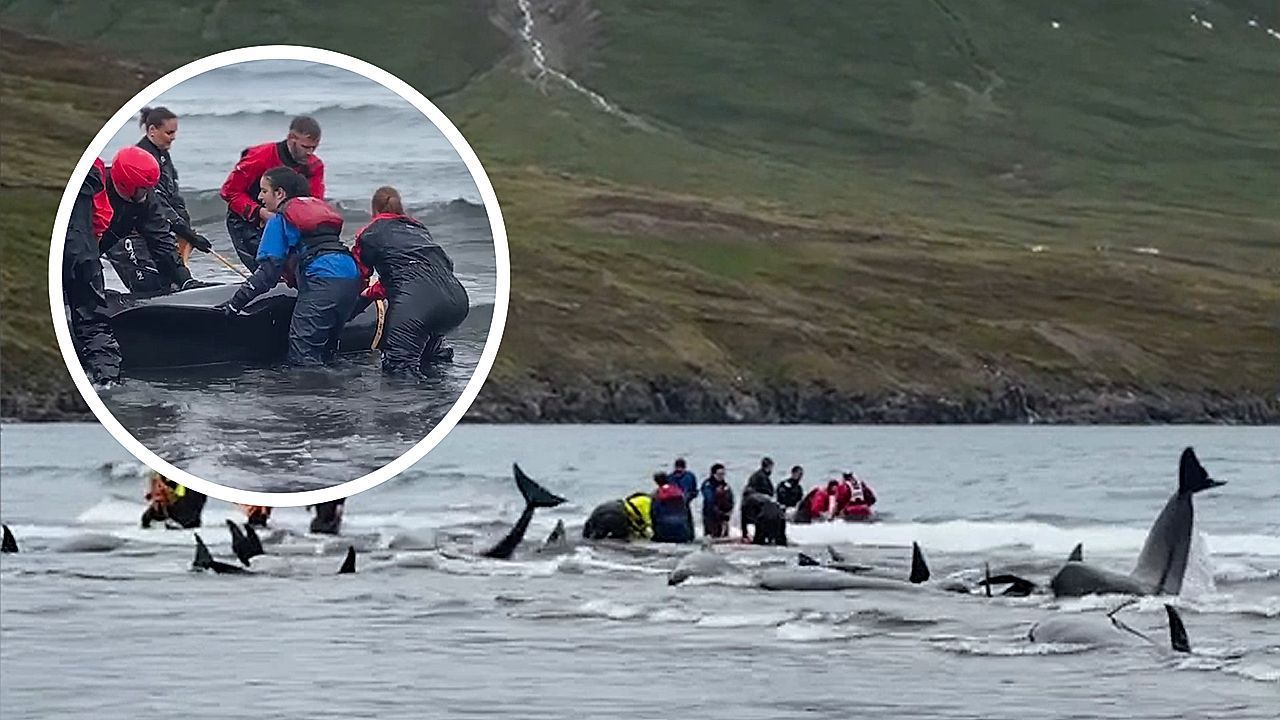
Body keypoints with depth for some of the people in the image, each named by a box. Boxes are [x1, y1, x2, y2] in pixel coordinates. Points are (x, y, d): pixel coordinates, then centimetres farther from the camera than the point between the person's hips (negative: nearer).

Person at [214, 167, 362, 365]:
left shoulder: (281, 219, 4)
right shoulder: (319, 207, 27)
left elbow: (269, 270, -2)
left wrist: (236, 302, -1)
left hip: (322, 279, -8)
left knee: (302, 356, -9)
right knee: (326, 351, 16)